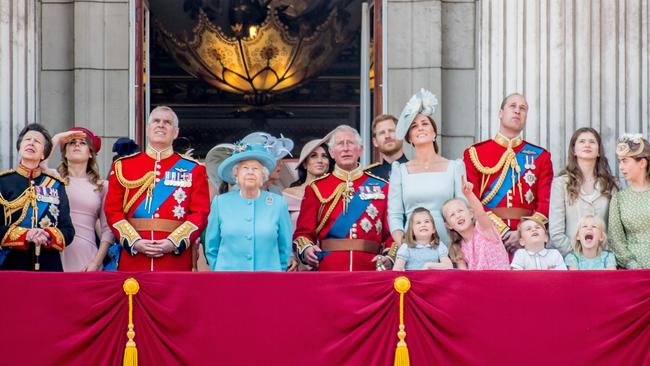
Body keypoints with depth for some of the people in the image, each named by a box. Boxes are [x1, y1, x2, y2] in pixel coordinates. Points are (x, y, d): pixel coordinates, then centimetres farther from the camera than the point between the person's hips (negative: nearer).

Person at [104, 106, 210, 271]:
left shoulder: (193, 169, 10)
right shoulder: (123, 166, 12)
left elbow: (200, 214, 3)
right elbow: (113, 211, 7)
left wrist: (174, 242, -12)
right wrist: (135, 242, -9)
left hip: (176, 261, 0)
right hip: (133, 259, 1)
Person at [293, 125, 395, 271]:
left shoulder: (381, 187, 10)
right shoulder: (316, 189, 9)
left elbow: (392, 232, 7)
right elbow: (304, 232, 6)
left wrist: (389, 257, -12)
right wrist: (306, 249, -15)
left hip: (370, 269, 1)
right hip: (328, 269, -1)